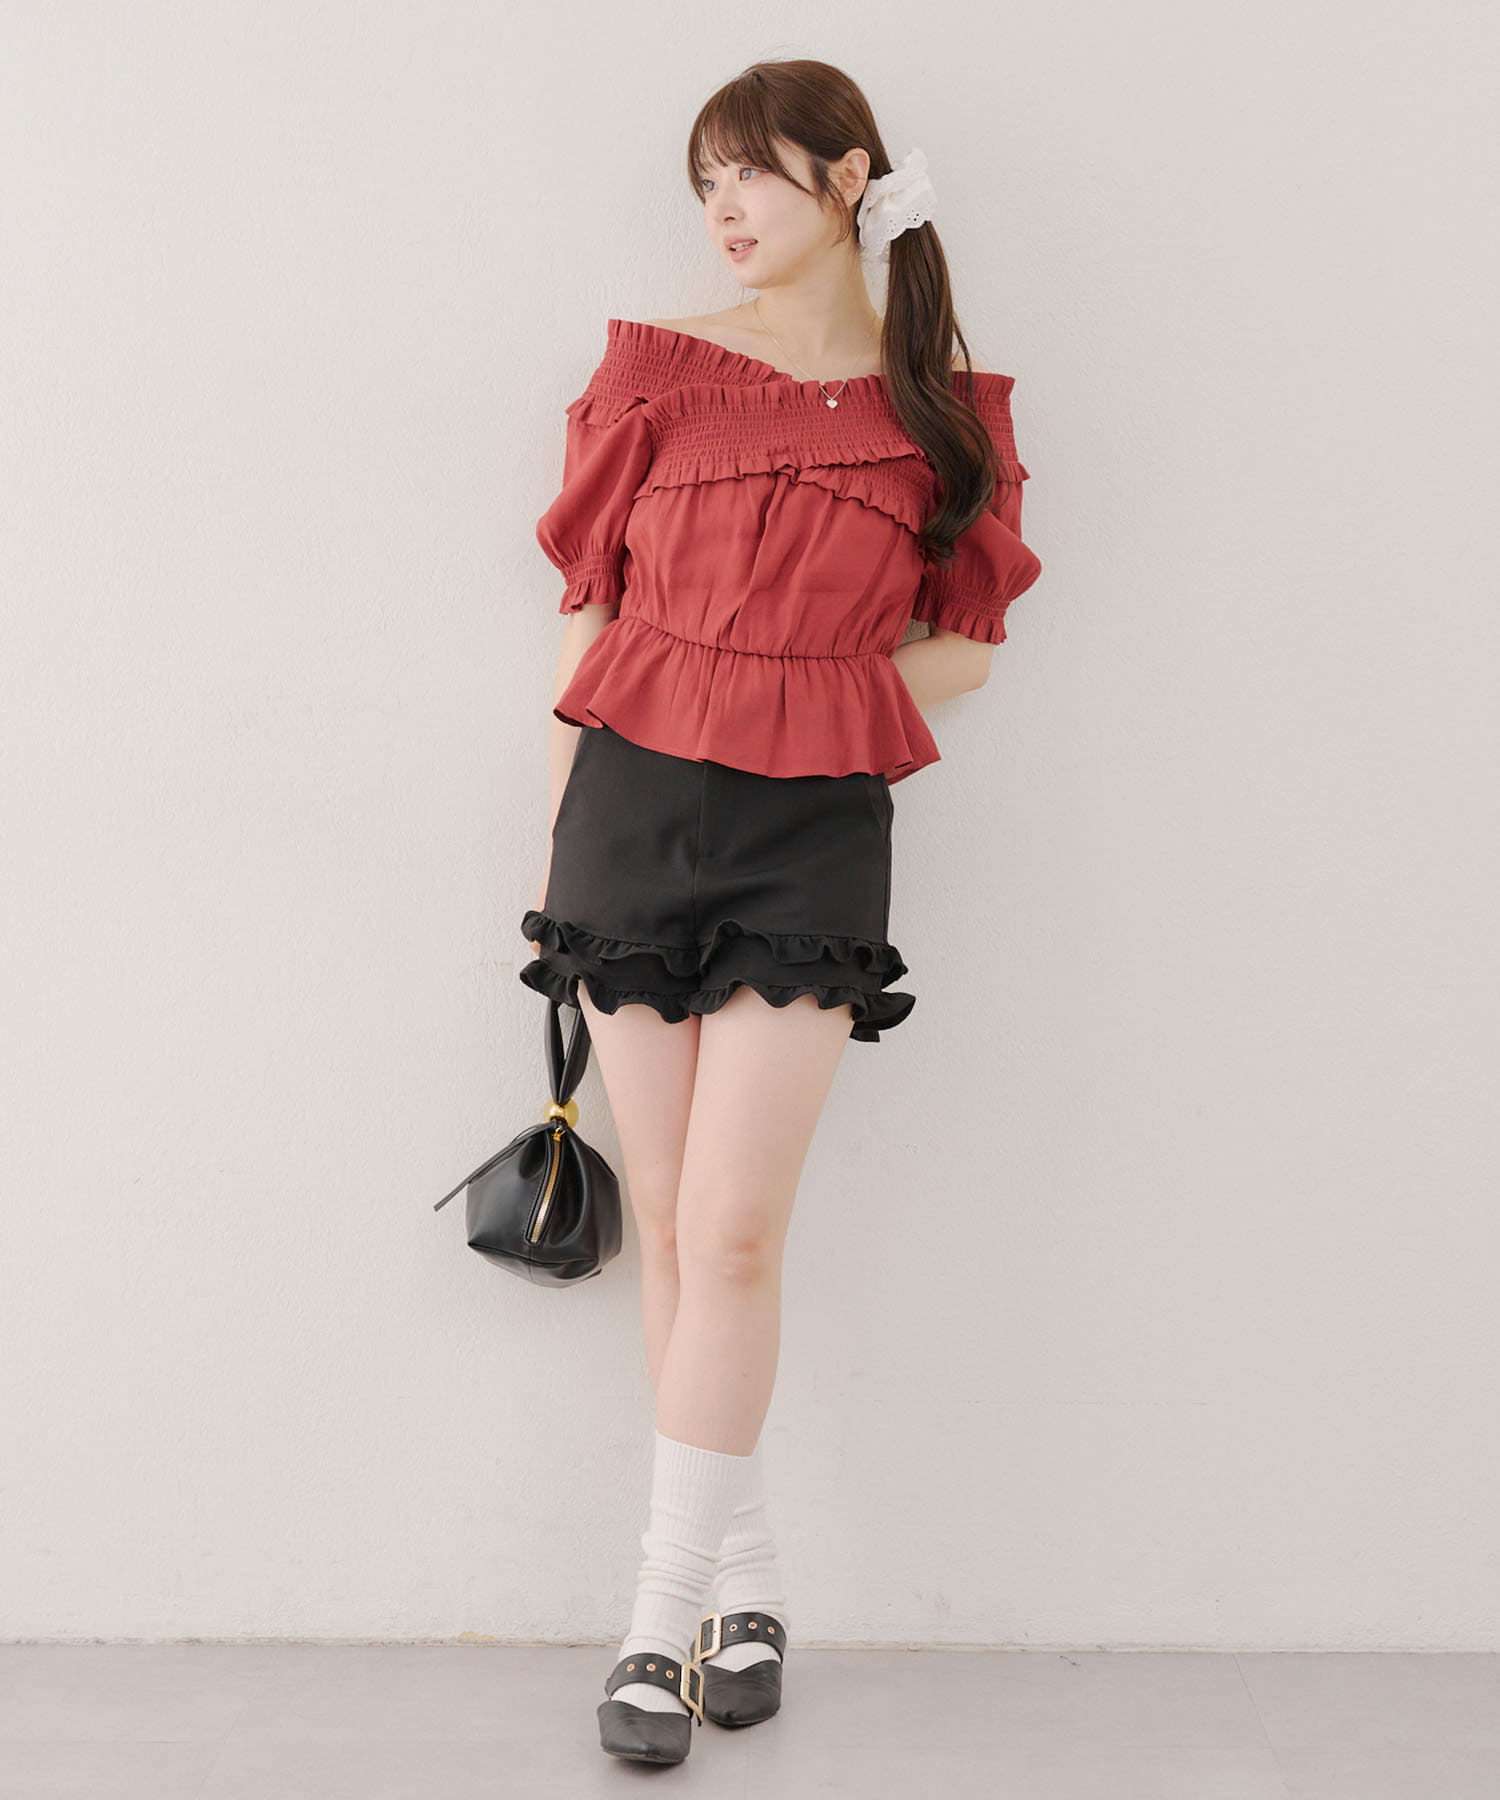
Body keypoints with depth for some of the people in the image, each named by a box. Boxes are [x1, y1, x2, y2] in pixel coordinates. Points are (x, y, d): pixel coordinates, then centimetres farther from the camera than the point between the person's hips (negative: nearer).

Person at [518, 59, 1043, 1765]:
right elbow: (591, 618, 7)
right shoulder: (658, 366, 6)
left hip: (812, 837, -1)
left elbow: (961, 646, 10)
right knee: (668, 1228, 5)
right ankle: (744, 1572, 21)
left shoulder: (944, 410, 6)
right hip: (630, 809, 2)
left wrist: (798, 711, -4)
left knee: (732, 1236, -8)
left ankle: (666, 1607, 6)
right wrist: (559, 850, 6)